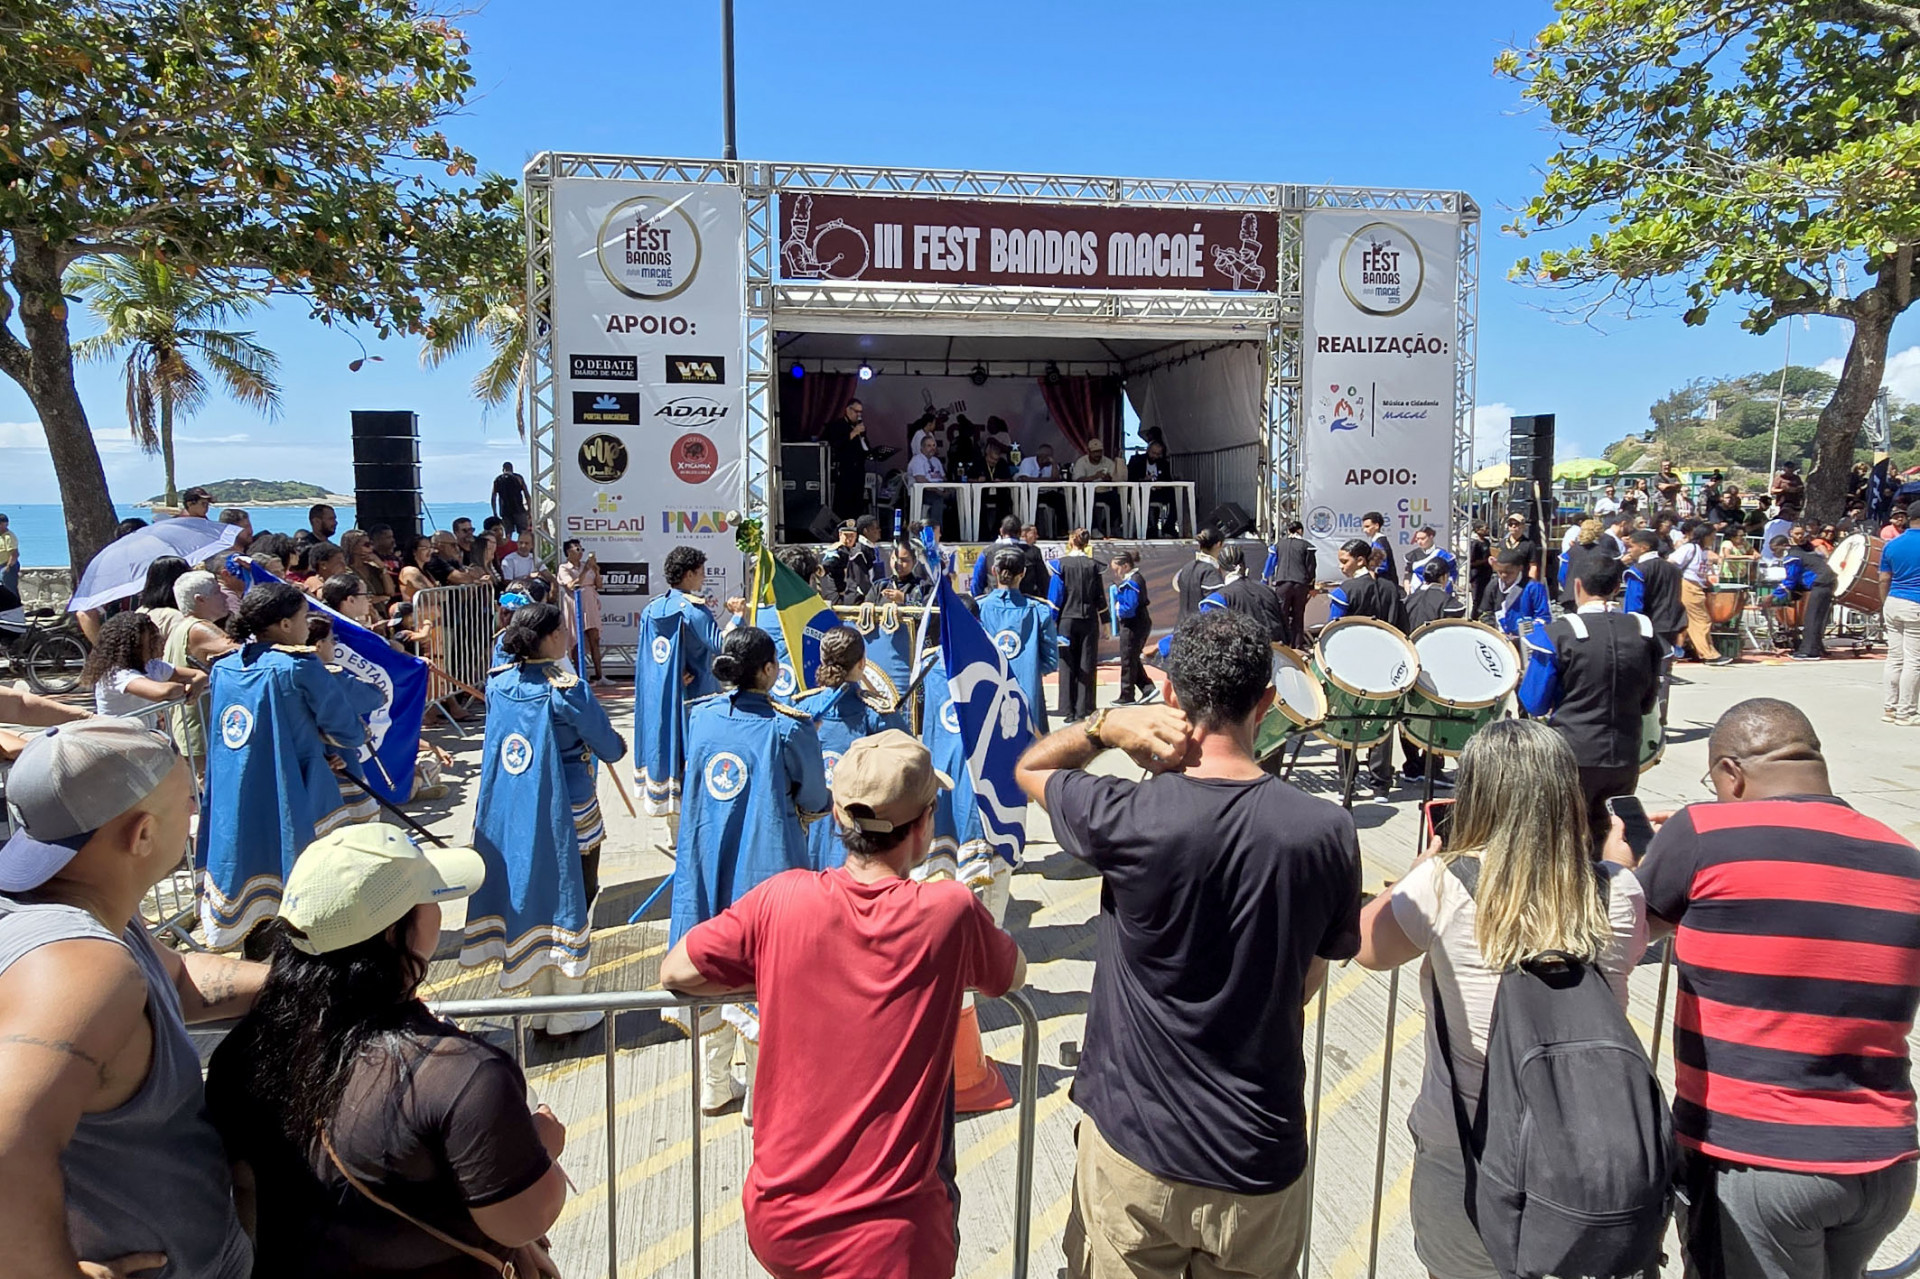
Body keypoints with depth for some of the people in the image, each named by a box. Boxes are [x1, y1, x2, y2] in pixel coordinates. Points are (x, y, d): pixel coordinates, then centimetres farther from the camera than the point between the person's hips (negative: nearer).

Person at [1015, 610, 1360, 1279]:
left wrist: (1106, 724, -15)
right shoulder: (1327, 831, -15)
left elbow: (1030, 766, 1)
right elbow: (1308, 982, 2)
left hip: (1133, 1149, -2)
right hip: (1260, 1167, 2)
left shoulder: (1126, 819, -21)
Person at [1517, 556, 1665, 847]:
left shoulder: (1556, 634, -11)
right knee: (1609, 843, 16)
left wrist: (1528, 676, 13)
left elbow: (1536, 704, -6)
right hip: (1625, 760, 4)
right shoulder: (1644, 632, 2)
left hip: (1573, 758, -4)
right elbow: (1647, 704, 10)